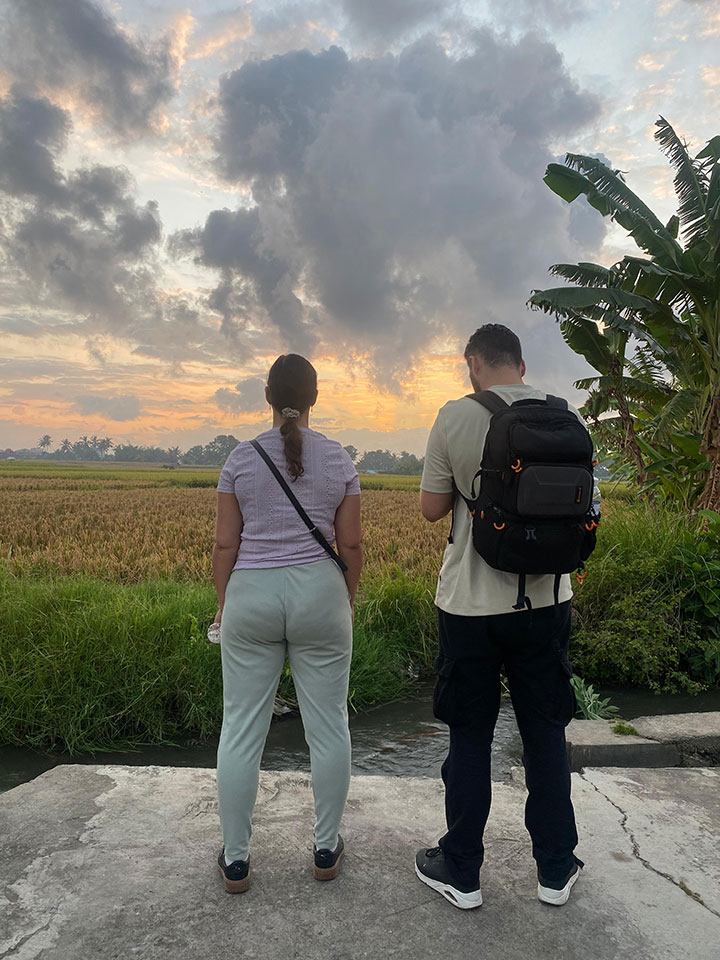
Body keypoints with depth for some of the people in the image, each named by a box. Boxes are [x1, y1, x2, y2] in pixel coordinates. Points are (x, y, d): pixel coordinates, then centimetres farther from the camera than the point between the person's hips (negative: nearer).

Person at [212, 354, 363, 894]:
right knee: (328, 727, 13)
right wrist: (350, 598, 14)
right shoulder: (339, 461, -1)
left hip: (251, 596, 0)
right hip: (319, 595, 0)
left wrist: (224, 604, 10)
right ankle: (327, 849, 27)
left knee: (242, 730, 11)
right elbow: (351, 543, 0)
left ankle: (236, 860, 23)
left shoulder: (241, 459, -2)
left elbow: (225, 544, -2)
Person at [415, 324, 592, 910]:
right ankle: (556, 870, 33)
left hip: (472, 604, -3)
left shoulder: (457, 418, -11)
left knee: (470, 736, 12)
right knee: (546, 733, 18)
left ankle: (461, 873, 28)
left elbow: (432, 509, -5)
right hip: (546, 599, 3)